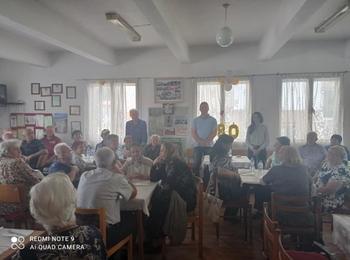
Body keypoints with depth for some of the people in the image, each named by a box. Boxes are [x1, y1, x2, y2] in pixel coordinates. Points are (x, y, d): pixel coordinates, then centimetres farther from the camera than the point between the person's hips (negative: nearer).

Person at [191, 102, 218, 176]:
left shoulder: (213, 120, 6)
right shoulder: (195, 120, 10)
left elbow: (214, 132, -2)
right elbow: (193, 132, 2)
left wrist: (206, 141, -16)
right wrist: (200, 141, -13)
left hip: (209, 146, -1)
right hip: (197, 146, 1)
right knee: (196, 164, 0)